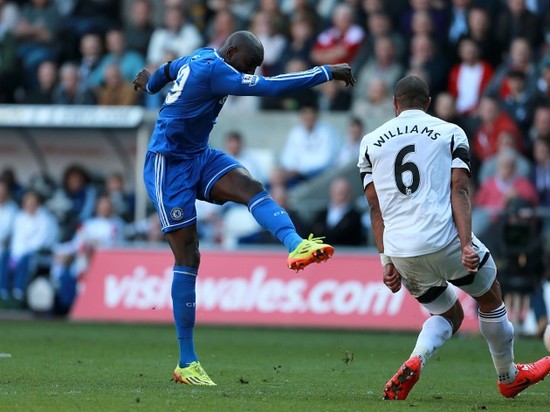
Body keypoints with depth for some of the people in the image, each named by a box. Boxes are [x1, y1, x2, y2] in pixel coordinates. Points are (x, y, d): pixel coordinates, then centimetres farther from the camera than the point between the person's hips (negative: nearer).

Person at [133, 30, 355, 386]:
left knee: (251, 187, -21)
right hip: (169, 166, -9)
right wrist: (328, 73, -23)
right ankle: (186, 362, -2)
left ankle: (296, 246, -49)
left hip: (199, 157, 9)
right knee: (188, 257, -8)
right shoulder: (213, 70, -22)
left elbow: (168, 69, 31)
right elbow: (271, 87, -28)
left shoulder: (201, 58, 9)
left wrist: (149, 83, 55)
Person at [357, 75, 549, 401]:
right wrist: (466, 245, -12)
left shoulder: (372, 142, 16)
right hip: (444, 239, -4)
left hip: (400, 251, 4)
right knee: (491, 300, 23)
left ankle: (414, 362, -4)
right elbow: (458, 192, -4)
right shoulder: (451, 133, 8)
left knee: (449, 314, 24)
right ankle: (510, 377, 36)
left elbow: (376, 206, 12)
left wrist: (388, 259, 13)